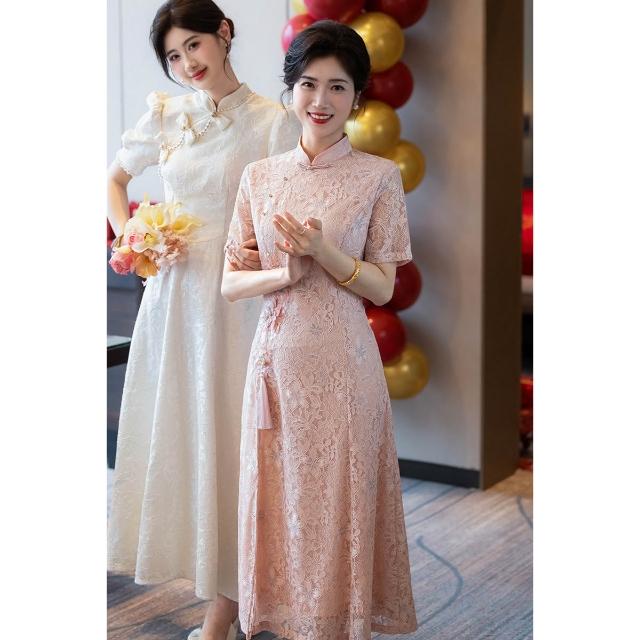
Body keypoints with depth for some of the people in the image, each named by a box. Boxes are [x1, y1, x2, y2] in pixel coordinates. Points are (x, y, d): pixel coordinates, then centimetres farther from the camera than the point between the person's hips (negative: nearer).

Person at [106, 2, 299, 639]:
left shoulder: (272, 122, -4)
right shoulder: (165, 115, 8)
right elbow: (114, 178, 22)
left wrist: (262, 254, -23)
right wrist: (128, 238, 6)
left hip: (236, 295, -4)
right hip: (172, 292, 5)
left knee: (227, 434, -1)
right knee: (172, 429, 10)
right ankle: (196, 556, 27)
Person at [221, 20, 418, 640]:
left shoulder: (378, 176, -3)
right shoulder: (259, 176, 6)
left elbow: (382, 287, -3)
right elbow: (229, 283, 5)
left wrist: (323, 251, -19)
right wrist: (284, 272, -14)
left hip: (343, 362, -3)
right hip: (276, 359, 3)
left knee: (339, 501, 4)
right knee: (280, 498, 10)